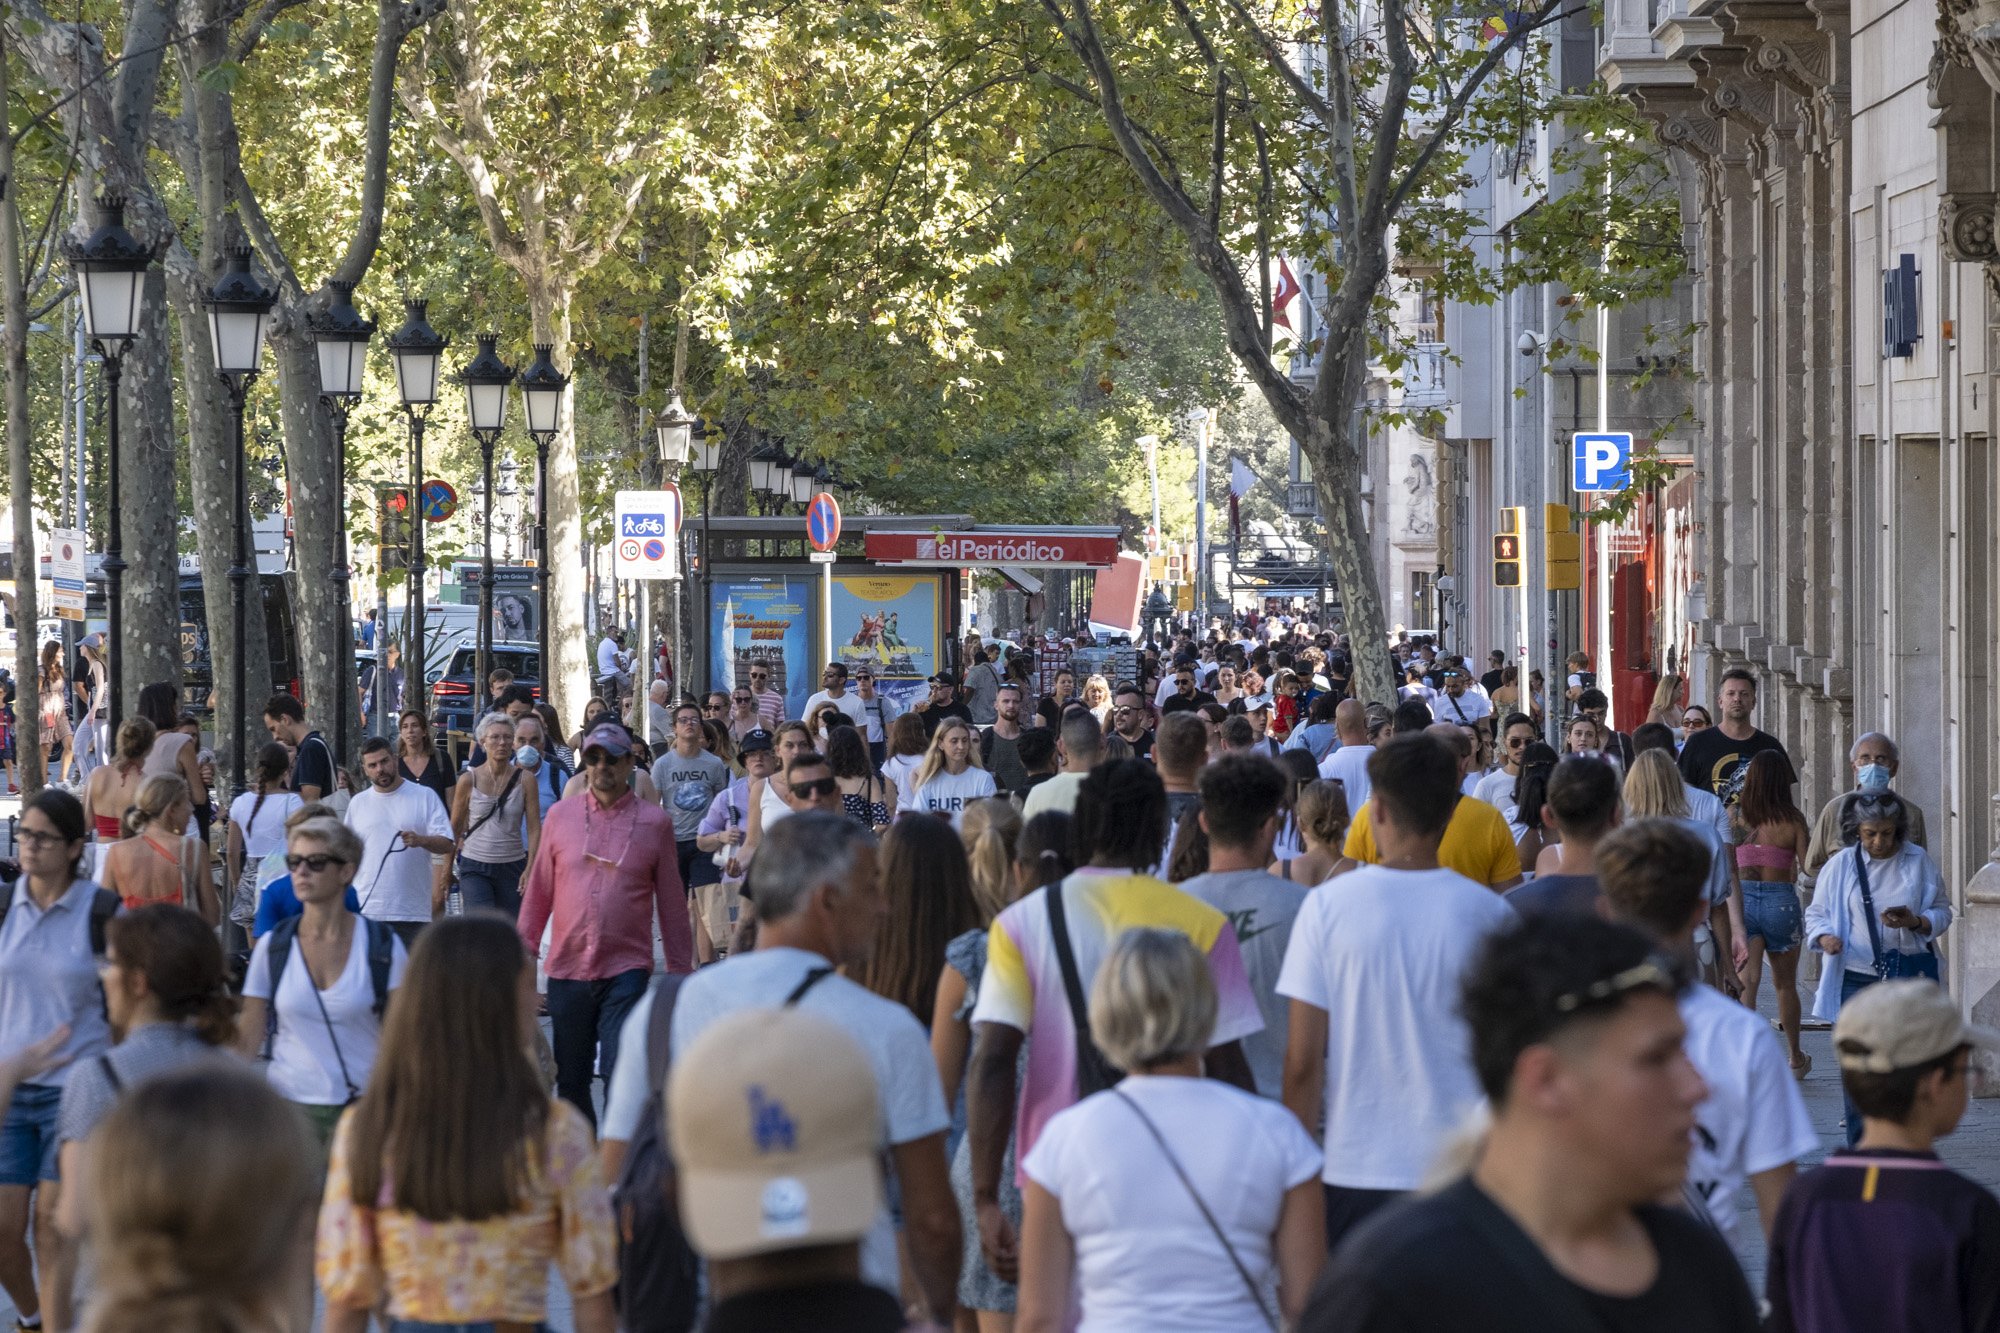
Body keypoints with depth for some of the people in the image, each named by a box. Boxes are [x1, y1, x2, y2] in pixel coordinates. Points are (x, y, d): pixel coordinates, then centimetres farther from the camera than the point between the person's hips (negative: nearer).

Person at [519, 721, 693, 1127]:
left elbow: (672, 902, 6)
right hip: (566, 970, 3)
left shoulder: (654, 822, 2)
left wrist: (680, 968, 5)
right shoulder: (560, 816, 6)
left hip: (627, 971, -3)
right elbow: (538, 892, 11)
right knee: (570, 1081, 11)